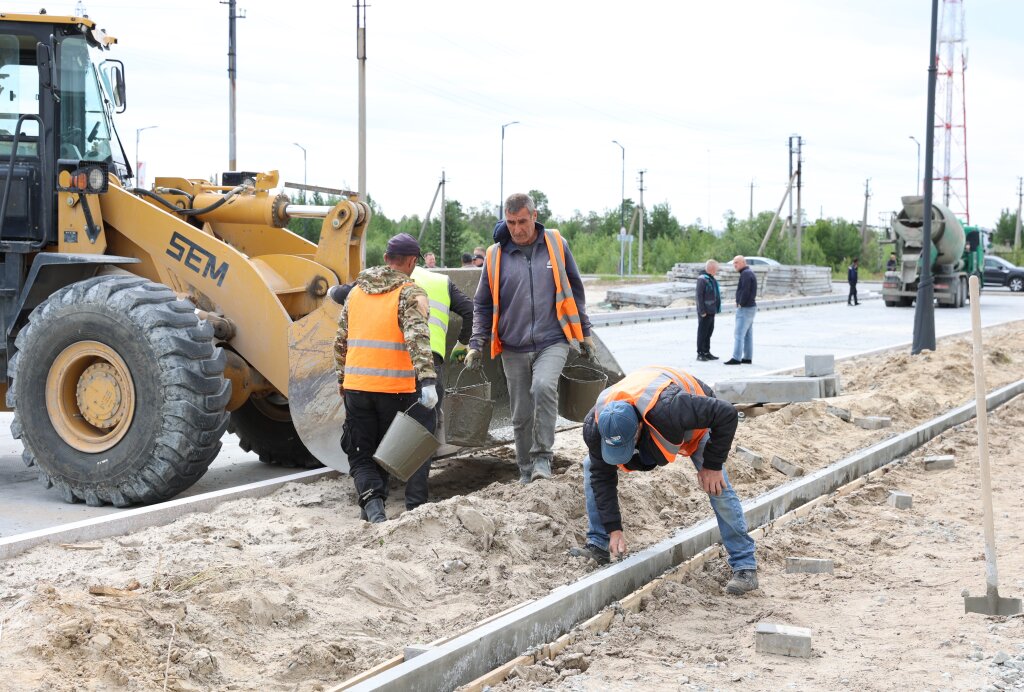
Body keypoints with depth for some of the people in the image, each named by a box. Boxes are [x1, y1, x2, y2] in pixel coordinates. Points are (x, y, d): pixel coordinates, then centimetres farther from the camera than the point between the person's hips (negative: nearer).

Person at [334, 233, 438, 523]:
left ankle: (371, 499, -12)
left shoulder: (356, 291, 12)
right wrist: (427, 379, -27)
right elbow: (417, 337, -20)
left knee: (362, 454, 11)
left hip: (356, 386, 4)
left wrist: (342, 378, 28)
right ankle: (416, 507, 14)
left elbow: (341, 340, 18)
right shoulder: (411, 294, -5)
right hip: (396, 388, -4)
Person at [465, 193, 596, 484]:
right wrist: (476, 345, 2)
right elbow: (483, 304, 11)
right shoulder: (496, 255, 2)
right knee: (521, 415, 6)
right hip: (513, 348, 2)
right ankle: (527, 471, 23)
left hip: (552, 342, -2)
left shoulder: (556, 245, 2)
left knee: (543, 386, -29)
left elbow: (574, 291, 12)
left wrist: (585, 333, 13)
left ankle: (542, 457, -16)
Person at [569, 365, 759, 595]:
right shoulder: (594, 426, -34)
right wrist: (614, 529, -24)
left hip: (695, 423, -4)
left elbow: (726, 414, -37)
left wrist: (712, 465, -30)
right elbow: (602, 477, -21)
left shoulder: (669, 410, -49)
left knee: (717, 486, -18)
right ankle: (598, 546, 3)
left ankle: (745, 566, -8)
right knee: (592, 466, -6)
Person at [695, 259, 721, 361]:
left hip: (711, 311, 9)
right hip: (705, 312, -9)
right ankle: (700, 354, 3)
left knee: (709, 332, 14)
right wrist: (702, 311, -20)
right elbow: (699, 296, -18)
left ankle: (707, 353, 21)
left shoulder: (712, 279, 15)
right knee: (702, 333, -3)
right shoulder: (702, 279, -15)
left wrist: (716, 309, 19)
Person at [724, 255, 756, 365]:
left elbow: (745, 291, -24)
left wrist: (740, 303, -13)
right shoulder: (750, 272, 16)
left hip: (745, 308, -11)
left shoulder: (746, 274, -16)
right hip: (751, 307, 11)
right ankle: (748, 357, 14)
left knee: (739, 334, -10)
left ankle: (736, 358, -12)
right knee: (748, 334, 11)